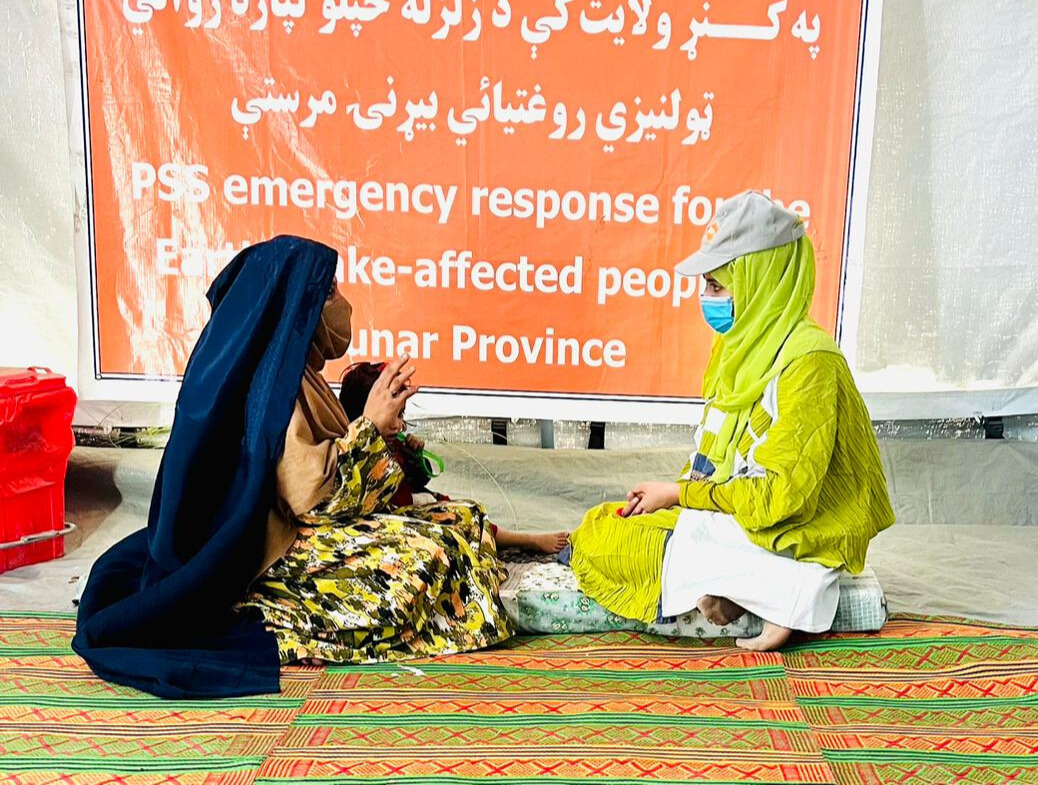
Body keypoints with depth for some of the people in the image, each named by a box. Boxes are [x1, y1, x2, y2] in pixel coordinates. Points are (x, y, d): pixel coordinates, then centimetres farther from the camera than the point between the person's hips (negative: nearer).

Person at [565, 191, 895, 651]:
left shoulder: (807, 360, -23)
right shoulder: (742, 342, 5)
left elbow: (779, 496, -24)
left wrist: (679, 494, -15)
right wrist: (673, 491, -2)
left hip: (786, 537, -9)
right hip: (731, 506, 9)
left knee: (596, 550, -14)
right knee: (593, 530, 6)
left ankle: (778, 593, -9)